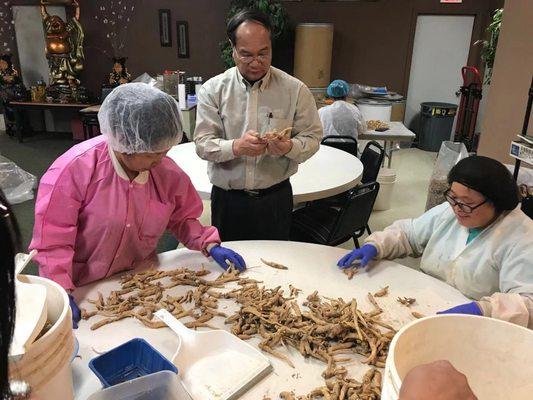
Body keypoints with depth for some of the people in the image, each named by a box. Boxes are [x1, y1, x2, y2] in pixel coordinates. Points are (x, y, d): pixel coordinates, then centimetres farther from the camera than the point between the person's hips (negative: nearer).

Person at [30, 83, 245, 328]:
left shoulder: (167, 172, -10)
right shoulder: (75, 169, -23)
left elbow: (181, 219, 6)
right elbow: (52, 239, -18)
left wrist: (210, 245, -8)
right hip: (85, 291, -3)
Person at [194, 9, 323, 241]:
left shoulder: (295, 90, -4)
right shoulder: (213, 90, -4)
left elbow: (312, 137, -3)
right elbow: (203, 144, -9)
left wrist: (290, 147, -25)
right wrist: (236, 147, -29)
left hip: (275, 198, 0)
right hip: (227, 199, 0)